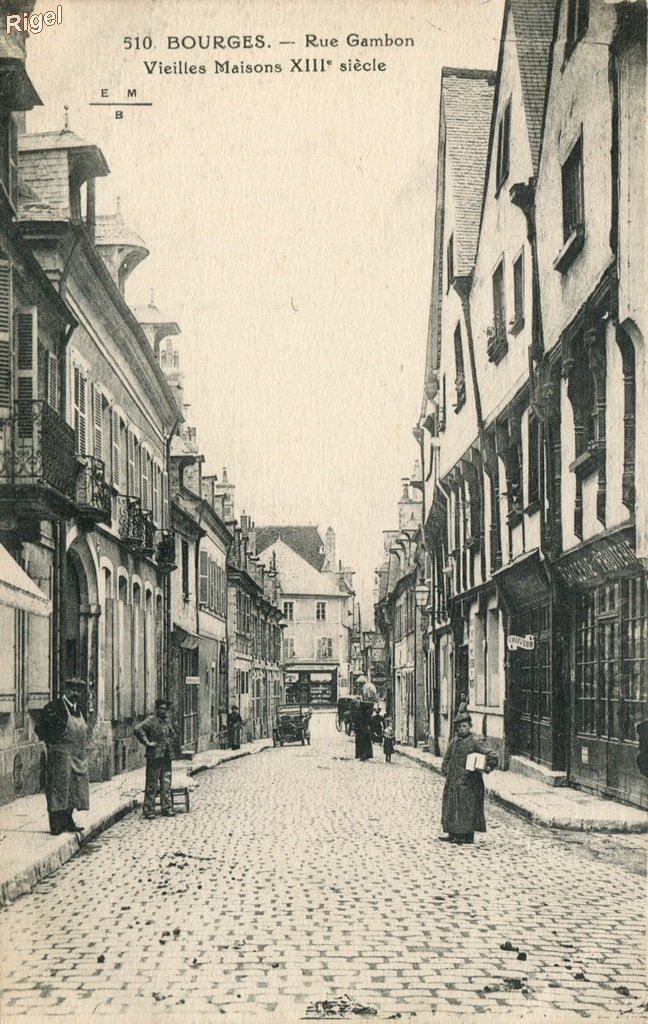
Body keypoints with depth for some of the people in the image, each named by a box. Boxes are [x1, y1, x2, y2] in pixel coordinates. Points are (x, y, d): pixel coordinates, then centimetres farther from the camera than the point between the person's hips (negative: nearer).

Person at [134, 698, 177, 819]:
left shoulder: (167, 721, 15)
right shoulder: (151, 720, -9)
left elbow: (172, 735, 34)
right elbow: (137, 730, -22)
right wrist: (147, 742, -21)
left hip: (166, 757, 7)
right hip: (154, 756, -7)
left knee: (166, 784, 9)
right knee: (152, 784, -2)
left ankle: (167, 809, 15)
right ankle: (149, 810, 2)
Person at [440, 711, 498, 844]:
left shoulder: (475, 742, -9)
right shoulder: (454, 741, 10)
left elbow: (492, 755, -10)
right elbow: (447, 758, 22)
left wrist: (486, 768, -18)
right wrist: (446, 770, 10)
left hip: (468, 782, -6)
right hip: (453, 781, 7)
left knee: (467, 807, -3)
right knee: (452, 807, 10)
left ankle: (467, 835, 3)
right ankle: (453, 834, 18)